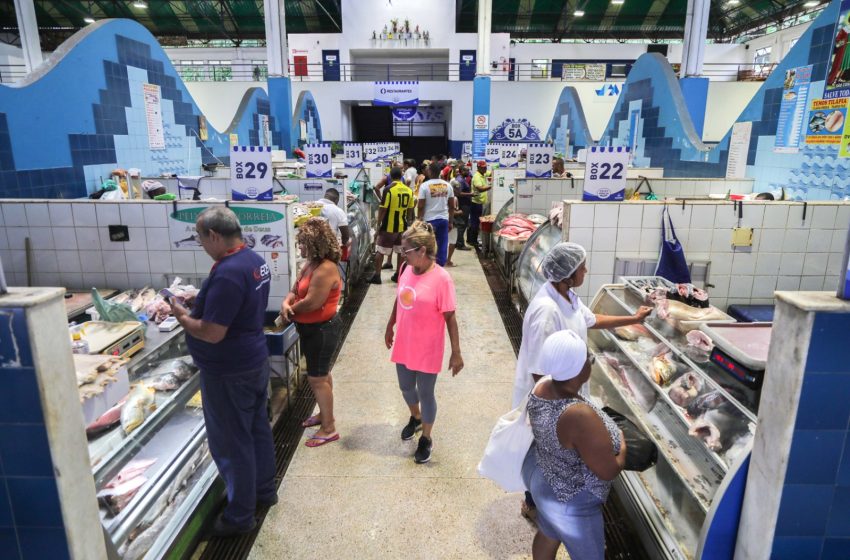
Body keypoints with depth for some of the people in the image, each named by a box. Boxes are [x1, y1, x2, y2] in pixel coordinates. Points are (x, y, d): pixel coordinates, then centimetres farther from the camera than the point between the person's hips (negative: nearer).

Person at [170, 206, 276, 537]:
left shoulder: (227, 274, -27)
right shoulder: (255, 261, 3)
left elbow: (212, 333, -27)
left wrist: (181, 317, -10)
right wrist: (199, 306, 8)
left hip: (228, 372, -9)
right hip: (255, 360, 9)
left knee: (231, 444, 6)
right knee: (258, 427, 22)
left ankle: (240, 516, 22)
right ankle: (264, 491, 40)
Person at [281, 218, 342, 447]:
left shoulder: (326, 269, -25)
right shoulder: (311, 265, 6)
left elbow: (312, 303, -28)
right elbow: (295, 291, 7)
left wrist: (291, 310, -11)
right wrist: (286, 304, -15)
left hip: (322, 330, -10)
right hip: (311, 329, 10)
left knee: (317, 378, -1)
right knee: (321, 374, 22)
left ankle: (329, 428, 12)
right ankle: (324, 414, 39)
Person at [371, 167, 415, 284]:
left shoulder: (388, 189, -14)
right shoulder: (409, 190, 2)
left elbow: (383, 209, -14)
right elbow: (410, 210, 9)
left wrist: (379, 224, -5)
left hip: (388, 226, -4)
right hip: (402, 226, 5)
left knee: (380, 251, 6)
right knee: (401, 251, 14)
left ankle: (377, 275, 6)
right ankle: (398, 274, 20)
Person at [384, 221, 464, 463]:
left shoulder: (441, 279, -22)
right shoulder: (407, 270, -4)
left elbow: (450, 318, -17)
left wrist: (456, 352, -14)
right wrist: (390, 327, 21)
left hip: (427, 350, -6)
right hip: (404, 345, 6)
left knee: (425, 394, 10)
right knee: (406, 388, 23)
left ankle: (426, 438, 34)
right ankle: (415, 417, 54)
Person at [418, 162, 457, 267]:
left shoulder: (425, 186, -8)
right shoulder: (447, 185, 5)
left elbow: (421, 206, -9)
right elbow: (452, 206, 8)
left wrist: (420, 220, 0)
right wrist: (450, 221, 15)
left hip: (429, 220, -3)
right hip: (444, 219, 3)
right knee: (442, 246, 7)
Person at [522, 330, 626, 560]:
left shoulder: (541, 389, -16)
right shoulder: (581, 416, -41)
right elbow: (609, 472, -26)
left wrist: (601, 437, 5)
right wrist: (622, 445, -6)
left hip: (542, 478, 7)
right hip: (570, 504, -7)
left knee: (547, 535, 33)